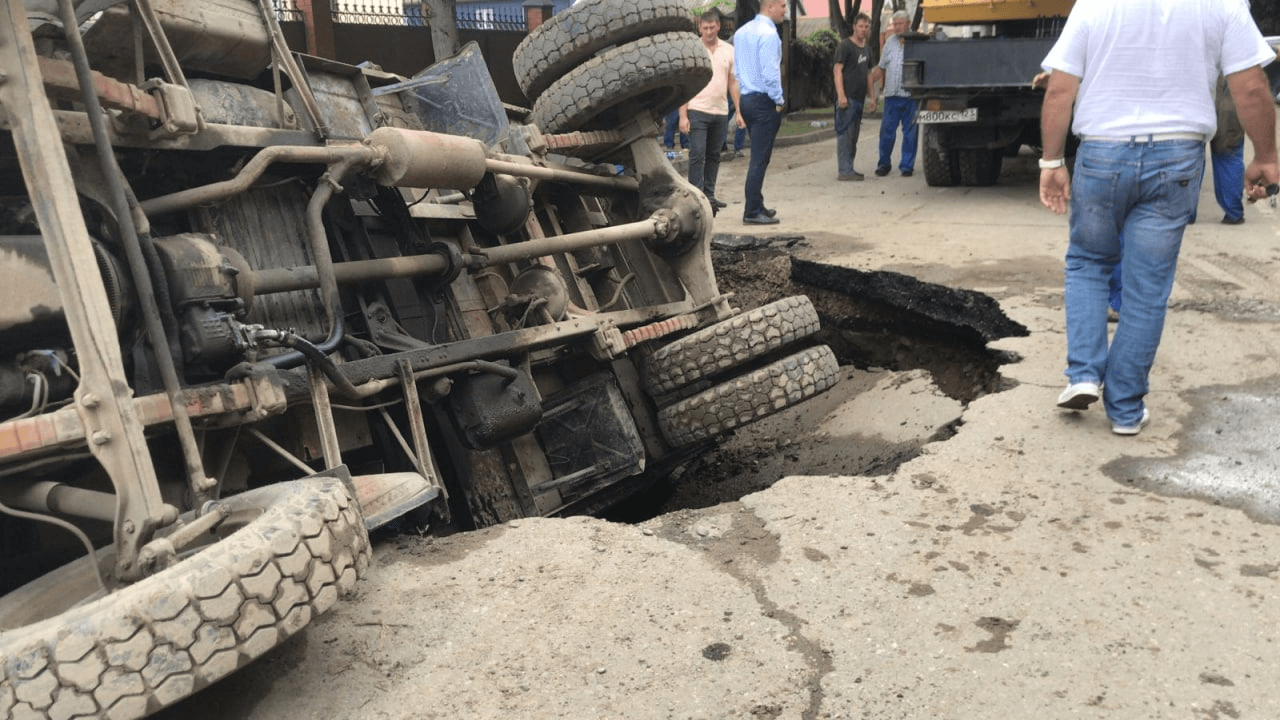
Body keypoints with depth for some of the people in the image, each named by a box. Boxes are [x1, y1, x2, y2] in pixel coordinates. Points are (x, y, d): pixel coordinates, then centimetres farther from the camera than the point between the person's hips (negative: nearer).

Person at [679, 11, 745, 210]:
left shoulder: (728, 50, 8)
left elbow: (733, 83, 13)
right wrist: (683, 115, -11)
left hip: (720, 111, 4)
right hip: (697, 111, -4)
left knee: (714, 156, 10)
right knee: (697, 154, -9)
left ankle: (709, 195, 18)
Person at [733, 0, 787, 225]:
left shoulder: (741, 32, 12)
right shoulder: (768, 33, -15)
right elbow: (770, 72, -19)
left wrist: (744, 92, 17)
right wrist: (779, 101, -10)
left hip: (747, 99, 9)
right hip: (764, 101, -9)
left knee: (759, 156, 16)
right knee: (759, 159, -5)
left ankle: (756, 206, 21)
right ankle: (753, 212, -2)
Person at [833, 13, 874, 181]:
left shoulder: (865, 49, 19)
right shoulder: (845, 45, -5)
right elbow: (837, 70, -12)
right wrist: (841, 95, -20)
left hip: (859, 98, 9)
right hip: (847, 97, -8)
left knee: (853, 136, 12)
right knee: (844, 134, -10)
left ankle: (849, 169, 19)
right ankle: (844, 171, -10)